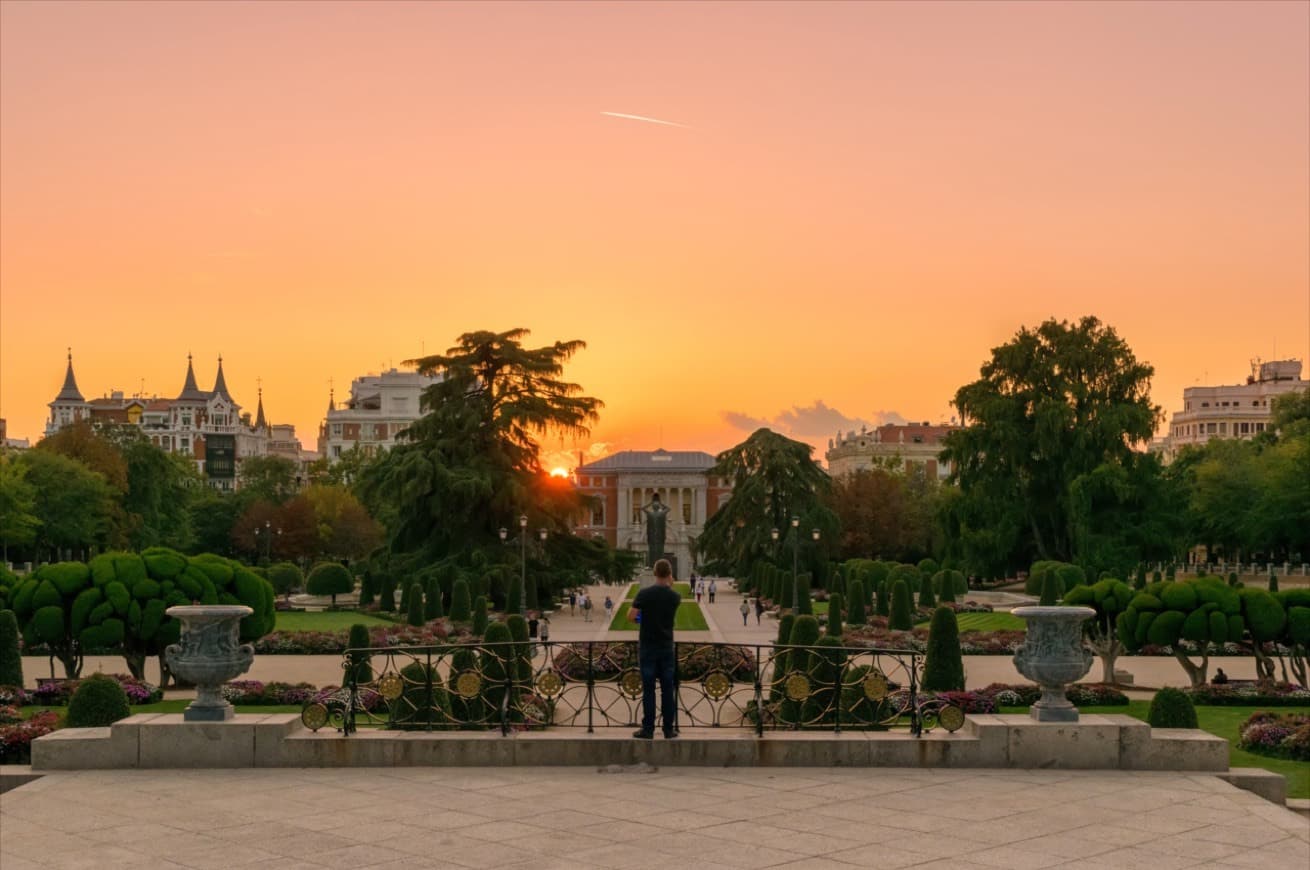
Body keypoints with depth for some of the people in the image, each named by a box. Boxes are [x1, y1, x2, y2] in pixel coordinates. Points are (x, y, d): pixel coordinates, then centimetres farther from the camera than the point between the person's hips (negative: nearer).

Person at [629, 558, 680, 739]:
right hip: (666, 648, 2)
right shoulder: (674, 597, -1)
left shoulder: (645, 594, -10)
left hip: (647, 648, -2)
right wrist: (670, 586, 21)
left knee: (648, 690, 1)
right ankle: (669, 730, 8)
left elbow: (630, 616, -11)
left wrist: (639, 618, 9)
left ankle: (648, 730, 2)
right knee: (668, 690, 6)